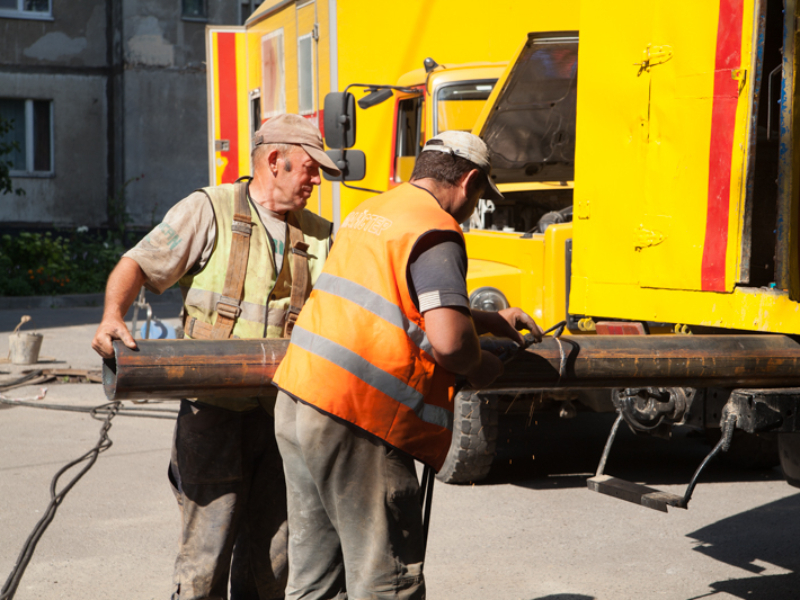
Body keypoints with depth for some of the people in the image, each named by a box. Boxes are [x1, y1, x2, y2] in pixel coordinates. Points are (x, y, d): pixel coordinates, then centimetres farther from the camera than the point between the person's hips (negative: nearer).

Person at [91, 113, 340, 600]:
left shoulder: (319, 237, 15)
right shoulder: (210, 211, 1)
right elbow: (137, 266, -2)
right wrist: (113, 316, -21)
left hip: (283, 412, 5)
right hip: (215, 409, -5)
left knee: (269, 559, 10)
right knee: (206, 558, -6)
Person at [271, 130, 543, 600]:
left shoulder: (369, 213, 19)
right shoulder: (436, 233, -10)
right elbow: (448, 340, -23)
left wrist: (491, 322, 34)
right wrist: (479, 366, -2)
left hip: (296, 401, 9)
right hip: (355, 422, -9)